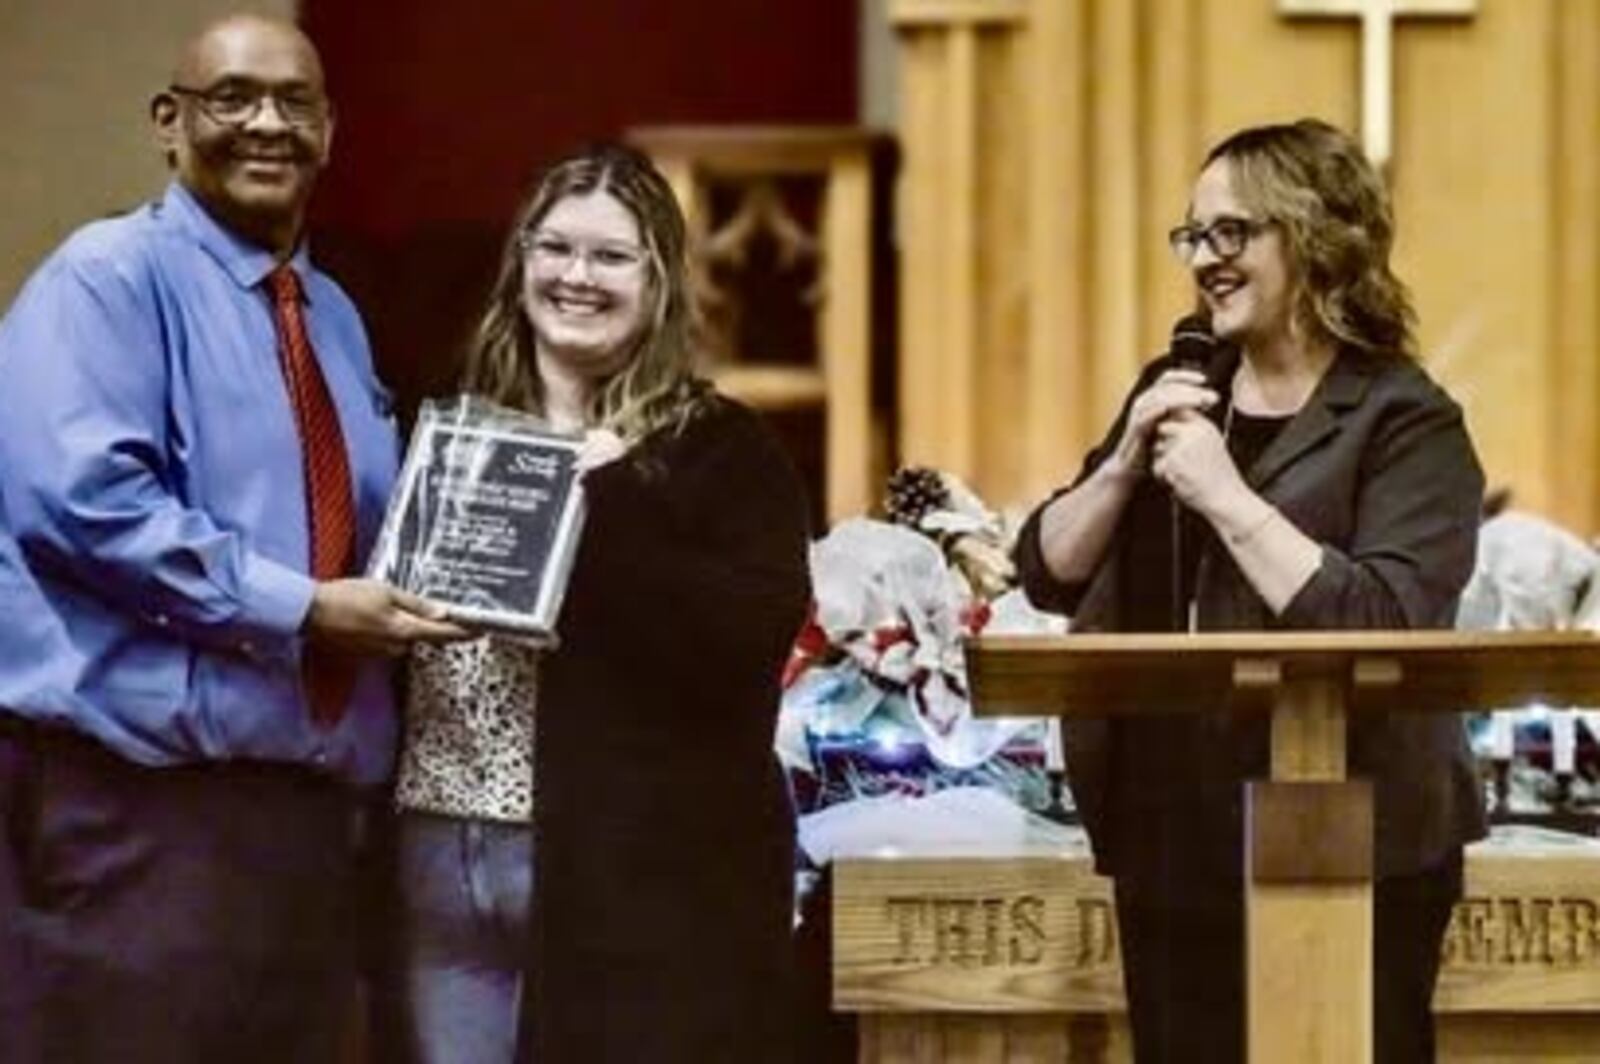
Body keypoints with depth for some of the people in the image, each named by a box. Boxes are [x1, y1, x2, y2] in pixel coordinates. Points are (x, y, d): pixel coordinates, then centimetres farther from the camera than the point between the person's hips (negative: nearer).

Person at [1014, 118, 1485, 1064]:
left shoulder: (1406, 422, -8)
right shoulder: (1176, 393, 12)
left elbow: (1386, 627, -22)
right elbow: (1049, 574, 10)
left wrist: (1227, 497, -20)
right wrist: (1126, 464, -7)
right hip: (1175, 847, 6)